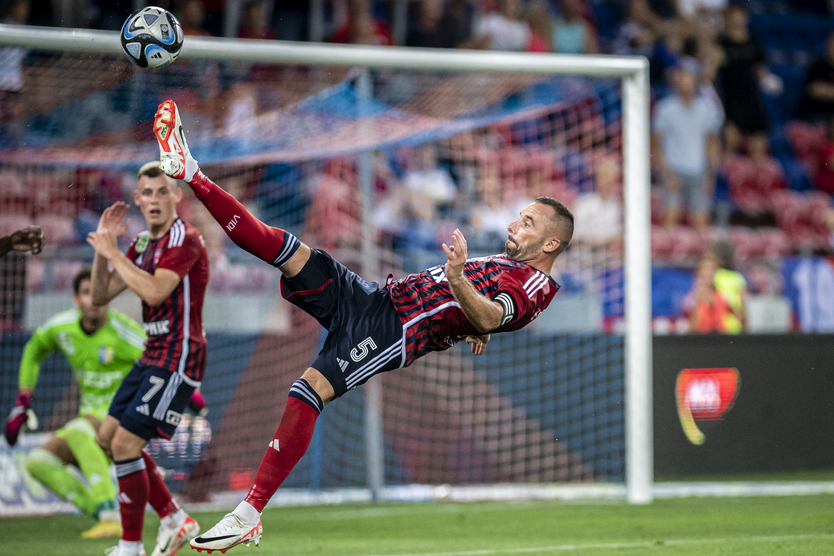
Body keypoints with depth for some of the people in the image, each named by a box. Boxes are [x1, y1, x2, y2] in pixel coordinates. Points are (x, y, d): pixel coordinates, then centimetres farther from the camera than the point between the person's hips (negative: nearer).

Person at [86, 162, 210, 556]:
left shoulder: (185, 240, -15)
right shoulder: (142, 244, 12)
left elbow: (154, 291, -30)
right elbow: (100, 296, 12)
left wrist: (112, 253, -20)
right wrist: (103, 246, -1)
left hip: (178, 358, -10)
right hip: (153, 356, 10)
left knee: (125, 444, -13)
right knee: (108, 437, 12)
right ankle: (174, 519, 20)